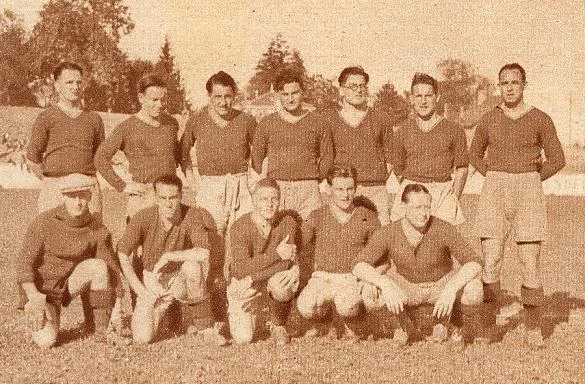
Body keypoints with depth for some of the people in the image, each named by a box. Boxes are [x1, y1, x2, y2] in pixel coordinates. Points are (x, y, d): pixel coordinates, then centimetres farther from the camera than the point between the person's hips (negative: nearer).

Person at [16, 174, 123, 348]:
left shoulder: (98, 229, -11)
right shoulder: (43, 222, -17)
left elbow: (111, 270, -9)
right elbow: (25, 264, -13)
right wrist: (34, 299, -27)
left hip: (70, 282, 2)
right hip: (41, 288, -2)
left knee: (98, 267, -28)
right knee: (47, 341, -24)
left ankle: (102, 329, -15)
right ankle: (36, 320, 14)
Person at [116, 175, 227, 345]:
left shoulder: (192, 216, -19)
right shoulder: (144, 217, -15)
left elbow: (203, 254, -33)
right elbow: (123, 255, -5)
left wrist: (168, 256, -26)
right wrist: (139, 290, -10)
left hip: (180, 279, -2)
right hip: (152, 280, 2)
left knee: (192, 266, -38)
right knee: (142, 337, -14)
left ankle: (204, 325, -18)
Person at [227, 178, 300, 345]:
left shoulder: (287, 223, -9)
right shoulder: (240, 227, -15)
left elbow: (286, 263, -17)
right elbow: (242, 267, -24)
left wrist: (253, 279, -28)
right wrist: (276, 253, -27)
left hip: (273, 279, 1)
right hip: (243, 284, -1)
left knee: (280, 286, -36)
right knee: (243, 338, -14)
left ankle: (278, 326, -5)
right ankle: (237, 316, 25)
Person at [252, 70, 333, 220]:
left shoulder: (317, 122, 8)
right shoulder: (267, 123, 8)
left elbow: (327, 156, 15)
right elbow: (256, 156, 15)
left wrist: (313, 180, 9)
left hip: (309, 190, 0)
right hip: (276, 190, 0)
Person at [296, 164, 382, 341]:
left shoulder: (368, 218, 7)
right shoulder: (317, 217, 6)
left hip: (354, 281, -1)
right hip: (322, 278, 1)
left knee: (346, 307, -35)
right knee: (305, 307, -30)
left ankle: (352, 328, 5)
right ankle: (321, 324, 9)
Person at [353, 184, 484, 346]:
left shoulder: (444, 229, -27)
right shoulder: (388, 233, -24)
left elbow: (474, 263, -31)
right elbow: (359, 266, -30)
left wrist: (451, 289, -47)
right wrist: (385, 284, -49)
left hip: (442, 285, -1)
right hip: (407, 286, 1)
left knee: (473, 288, -31)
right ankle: (405, 324, 4)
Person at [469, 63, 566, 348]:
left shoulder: (540, 119, 2)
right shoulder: (488, 120, 7)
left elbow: (557, 159, 7)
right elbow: (475, 154, 21)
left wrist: (529, 181, 2)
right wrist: (496, 178, 9)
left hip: (528, 195, -1)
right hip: (494, 195, 1)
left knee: (531, 265, -3)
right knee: (489, 263, -3)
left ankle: (532, 329, 8)